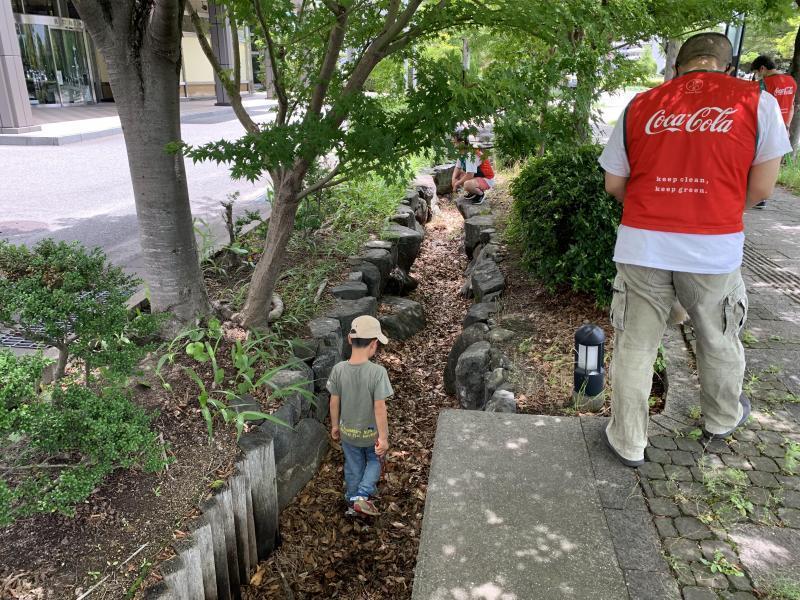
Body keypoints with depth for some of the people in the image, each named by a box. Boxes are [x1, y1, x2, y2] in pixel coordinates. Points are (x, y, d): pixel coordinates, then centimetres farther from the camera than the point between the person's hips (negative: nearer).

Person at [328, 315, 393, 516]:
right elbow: (379, 407, -24)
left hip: (348, 432, 3)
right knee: (375, 461, 26)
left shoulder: (338, 369, -18)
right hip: (371, 433, -3)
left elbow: (334, 402, -7)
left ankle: (352, 501, 40)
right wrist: (383, 437, -13)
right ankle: (362, 496, 13)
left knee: (353, 467, 24)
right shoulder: (377, 372, -29)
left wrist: (335, 425, 10)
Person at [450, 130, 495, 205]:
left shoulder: (471, 155, -27)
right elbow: (457, 168, 9)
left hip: (487, 179, -10)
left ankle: (481, 194, -5)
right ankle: (473, 193, 14)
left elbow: (469, 175, -30)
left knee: (467, 184, -35)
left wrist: (457, 183, -17)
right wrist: (454, 180, -10)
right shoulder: (462, 153, 1)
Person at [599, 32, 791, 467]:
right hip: (714, 248, 0)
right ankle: (722, 420, 45)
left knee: (635, 345, 11)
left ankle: (628, 443, 21)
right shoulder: (756, 102, 2)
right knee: (719, 341, 22)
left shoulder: (639, 106, 6)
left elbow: (614, 184, 9)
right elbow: (762, 187, 1)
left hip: (641, 246, 1)